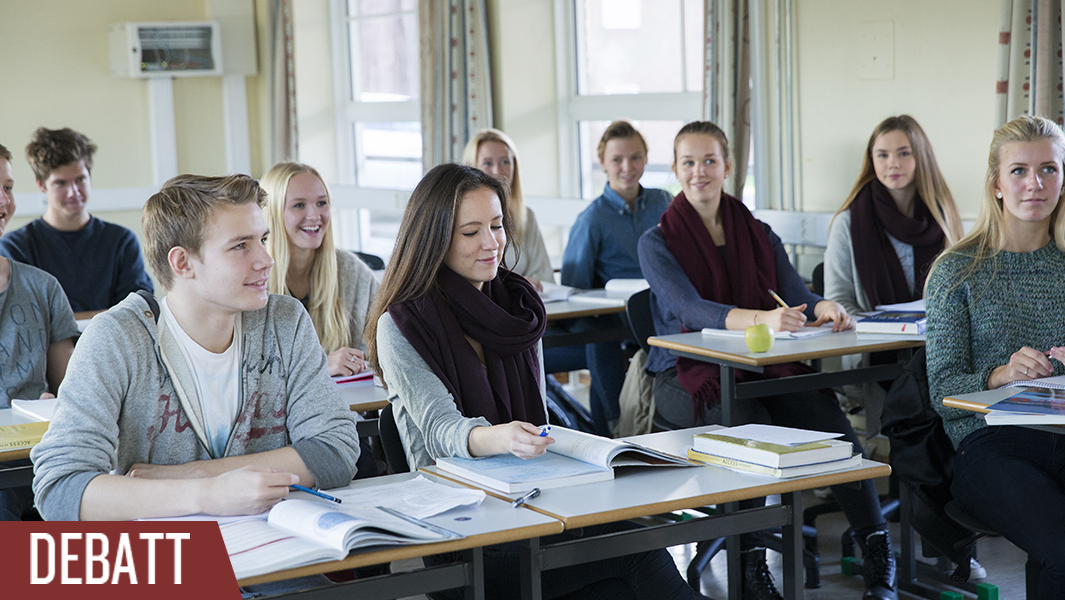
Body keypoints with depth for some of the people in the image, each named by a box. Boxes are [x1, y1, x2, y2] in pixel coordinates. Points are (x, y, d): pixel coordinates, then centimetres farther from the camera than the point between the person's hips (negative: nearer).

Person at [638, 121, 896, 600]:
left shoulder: (759, 235, 13)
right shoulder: (657, 242, -1)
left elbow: (795, 295, 0)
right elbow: (690, 310, -19)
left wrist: (823, 308, -26)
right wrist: (762, 319, -37)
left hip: (759, 368, 3)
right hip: (686, 375, -3)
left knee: (824, 413, -26)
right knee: (751, 424, -34)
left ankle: (878, 554, -25)